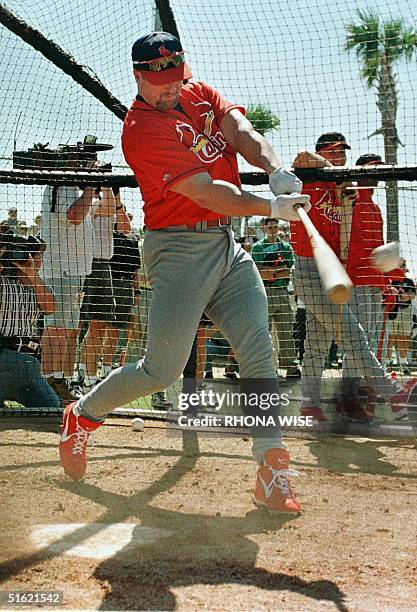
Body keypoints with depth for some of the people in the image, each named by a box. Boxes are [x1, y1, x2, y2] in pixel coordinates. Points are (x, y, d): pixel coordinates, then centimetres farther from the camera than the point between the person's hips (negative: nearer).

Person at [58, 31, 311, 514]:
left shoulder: (200, 94, 12)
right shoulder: (141, 130, -14)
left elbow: (241, 132, -4)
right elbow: (208, 192, -20)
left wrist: (276, 171, -22)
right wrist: (273, 208, -23)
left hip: (227, 245, 7)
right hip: (180, 247, -7)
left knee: (258, 351, -6)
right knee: (163, 370, -6)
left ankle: (272, 472, -5)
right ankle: (82, 415, 20)